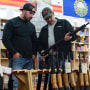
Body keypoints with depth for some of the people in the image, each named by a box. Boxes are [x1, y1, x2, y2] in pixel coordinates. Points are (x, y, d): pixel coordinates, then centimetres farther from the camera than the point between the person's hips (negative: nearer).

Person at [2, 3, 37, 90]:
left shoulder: (32, 26, 18)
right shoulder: (11, 23, 0)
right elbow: (5, 39, -6)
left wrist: (34, 53, 8)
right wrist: (14, 52, -13)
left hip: (29, 59, 6)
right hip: (17, 58, -6)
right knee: (15, 83, -11)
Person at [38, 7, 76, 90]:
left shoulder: (64, 23, 10)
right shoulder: (44, 29, 22)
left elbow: (74, 36, 3)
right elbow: (39, 43, 23)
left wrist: (66, 38, -19)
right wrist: (41, 51, 2)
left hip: (63, 57, -4)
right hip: (50, 58, 4)